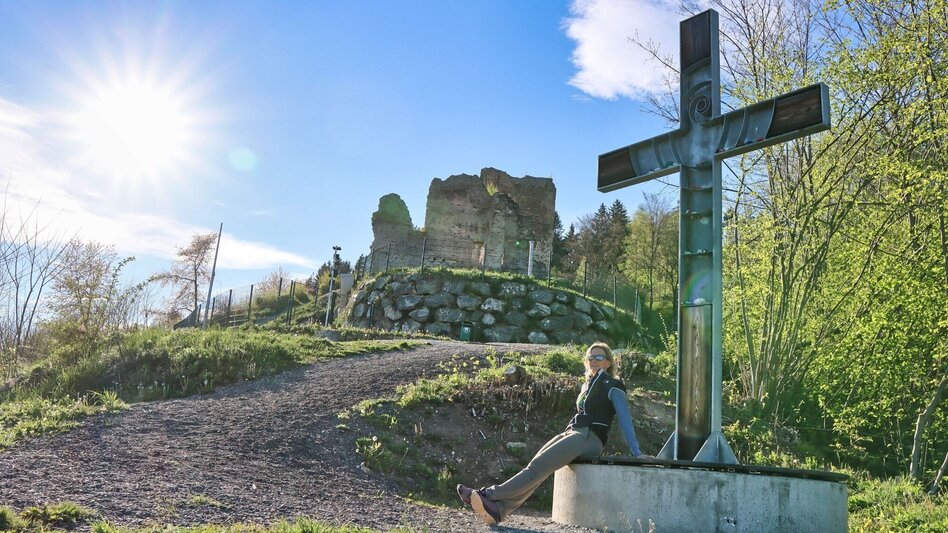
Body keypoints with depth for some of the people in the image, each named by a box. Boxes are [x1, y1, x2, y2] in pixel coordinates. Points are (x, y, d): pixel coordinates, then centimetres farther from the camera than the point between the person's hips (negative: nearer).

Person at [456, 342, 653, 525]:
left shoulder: (613, 386, 2)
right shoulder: (587, 385, 25)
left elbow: (624, 419, -2)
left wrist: (636, 451, -8)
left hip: (589, 438, -7)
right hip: (572, 433, 7)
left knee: (538, 467, -22)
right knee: (536, 466, -15)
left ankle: (489, 496, -31)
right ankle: (496, 510, -29)